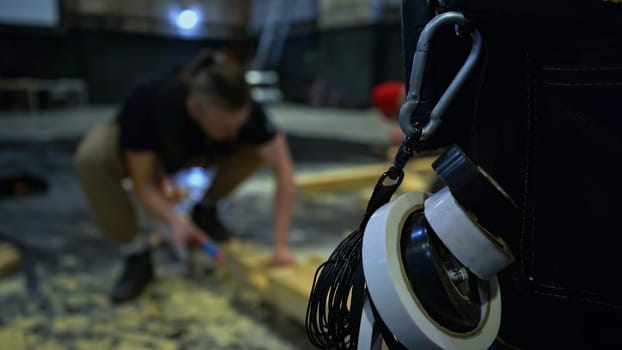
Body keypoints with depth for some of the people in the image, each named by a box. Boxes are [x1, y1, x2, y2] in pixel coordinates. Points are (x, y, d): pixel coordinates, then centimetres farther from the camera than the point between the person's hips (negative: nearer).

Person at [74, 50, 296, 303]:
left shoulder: (243, 111, -34)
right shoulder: (147, 103, -40)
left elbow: (283, 170, -30)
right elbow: (143, 183, -29)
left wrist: (280, 244, -35)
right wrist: (174, 220, -48)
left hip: (194, 151, 2)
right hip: (136, 150, -2)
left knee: (258, 144, -23)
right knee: (91, 158, -36)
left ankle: (205, 211, 1)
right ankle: (137, 257, -16)